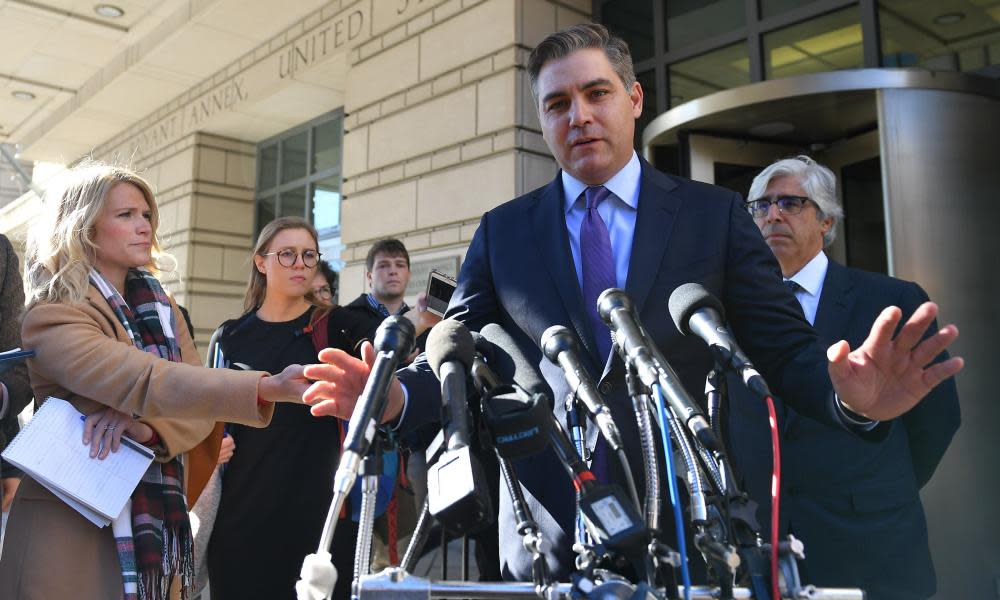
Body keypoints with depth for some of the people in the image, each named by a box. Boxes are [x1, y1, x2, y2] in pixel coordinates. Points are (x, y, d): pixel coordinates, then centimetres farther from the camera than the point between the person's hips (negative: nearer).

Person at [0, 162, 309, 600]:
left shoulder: (158, 306, 8)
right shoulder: (53, 317, -14)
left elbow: (199, 406, -2)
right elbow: (149, 380, -31)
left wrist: (145, 424, -23)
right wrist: (266, 388, -42)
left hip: (157, 528, 6)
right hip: (73, 531, -6)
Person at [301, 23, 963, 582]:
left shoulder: (716, 214, 2)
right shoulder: (503, 230, 6)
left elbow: (784, 347, -1)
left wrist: (851, 396, -22)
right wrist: (397, 395, -18)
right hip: (544, 534, 1)